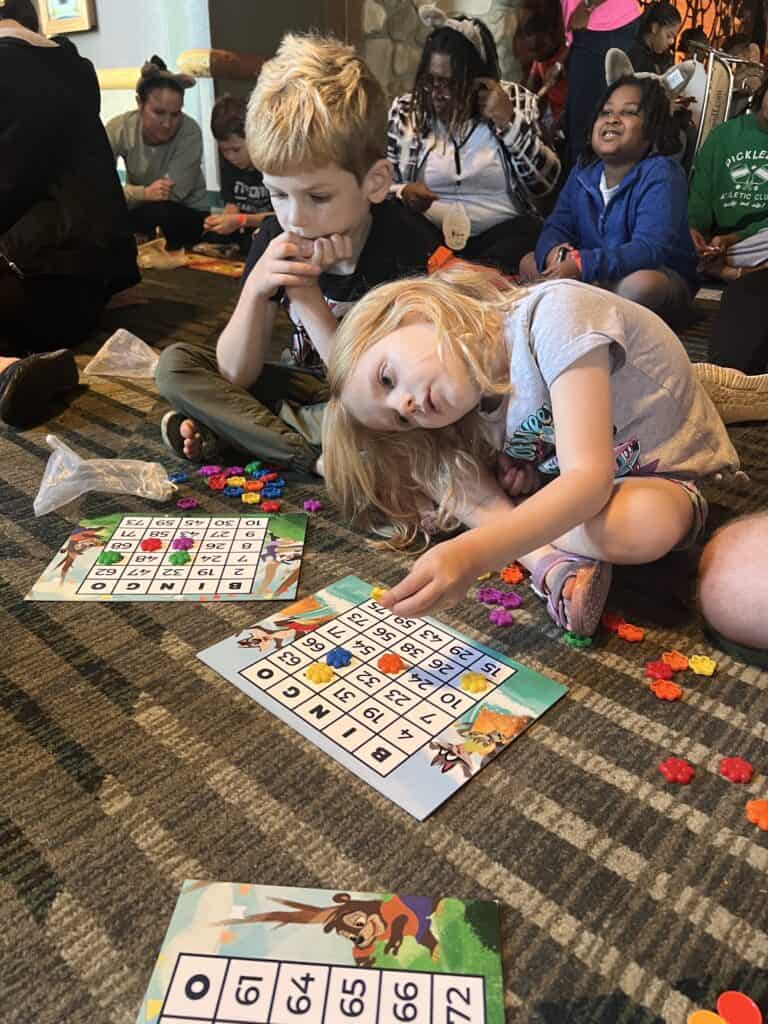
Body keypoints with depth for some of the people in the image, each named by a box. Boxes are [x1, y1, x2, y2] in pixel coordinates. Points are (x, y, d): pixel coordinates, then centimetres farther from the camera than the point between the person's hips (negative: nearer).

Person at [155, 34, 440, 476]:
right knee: (175, 364, -7)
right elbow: (235, 374, -11)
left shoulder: (412, 249, -24)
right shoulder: (276, 240, -10)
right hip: (309, 384, 5)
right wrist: (256, 289, -28)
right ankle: (314, 454, -20)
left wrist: (307, 298, -29)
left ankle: (219, 431, -17)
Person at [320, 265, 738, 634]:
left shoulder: (552, 314, -29)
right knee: (432, 464, -10)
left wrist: (470, 553, -49)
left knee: (646, 521, -42)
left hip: (660, 479, -5)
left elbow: (589, 479, -39)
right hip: (562, 485, 6)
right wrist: (529, 472, -21)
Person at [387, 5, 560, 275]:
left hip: (504, 234, 1)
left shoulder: (515, 102, 4)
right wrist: (402, 192, -16)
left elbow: (543, 182, -2)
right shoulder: (404, 112, 6)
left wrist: (509, 122, -13)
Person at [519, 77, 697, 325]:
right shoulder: (584, 172, 5)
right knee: (529, 263, -2)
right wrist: (552, 252, -25)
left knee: (642, 283, -40)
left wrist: (582, 264, -40)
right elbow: (556, 226, 2)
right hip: (598, 278, 6)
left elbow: (650, 249, -29)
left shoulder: (661, 175, -17)